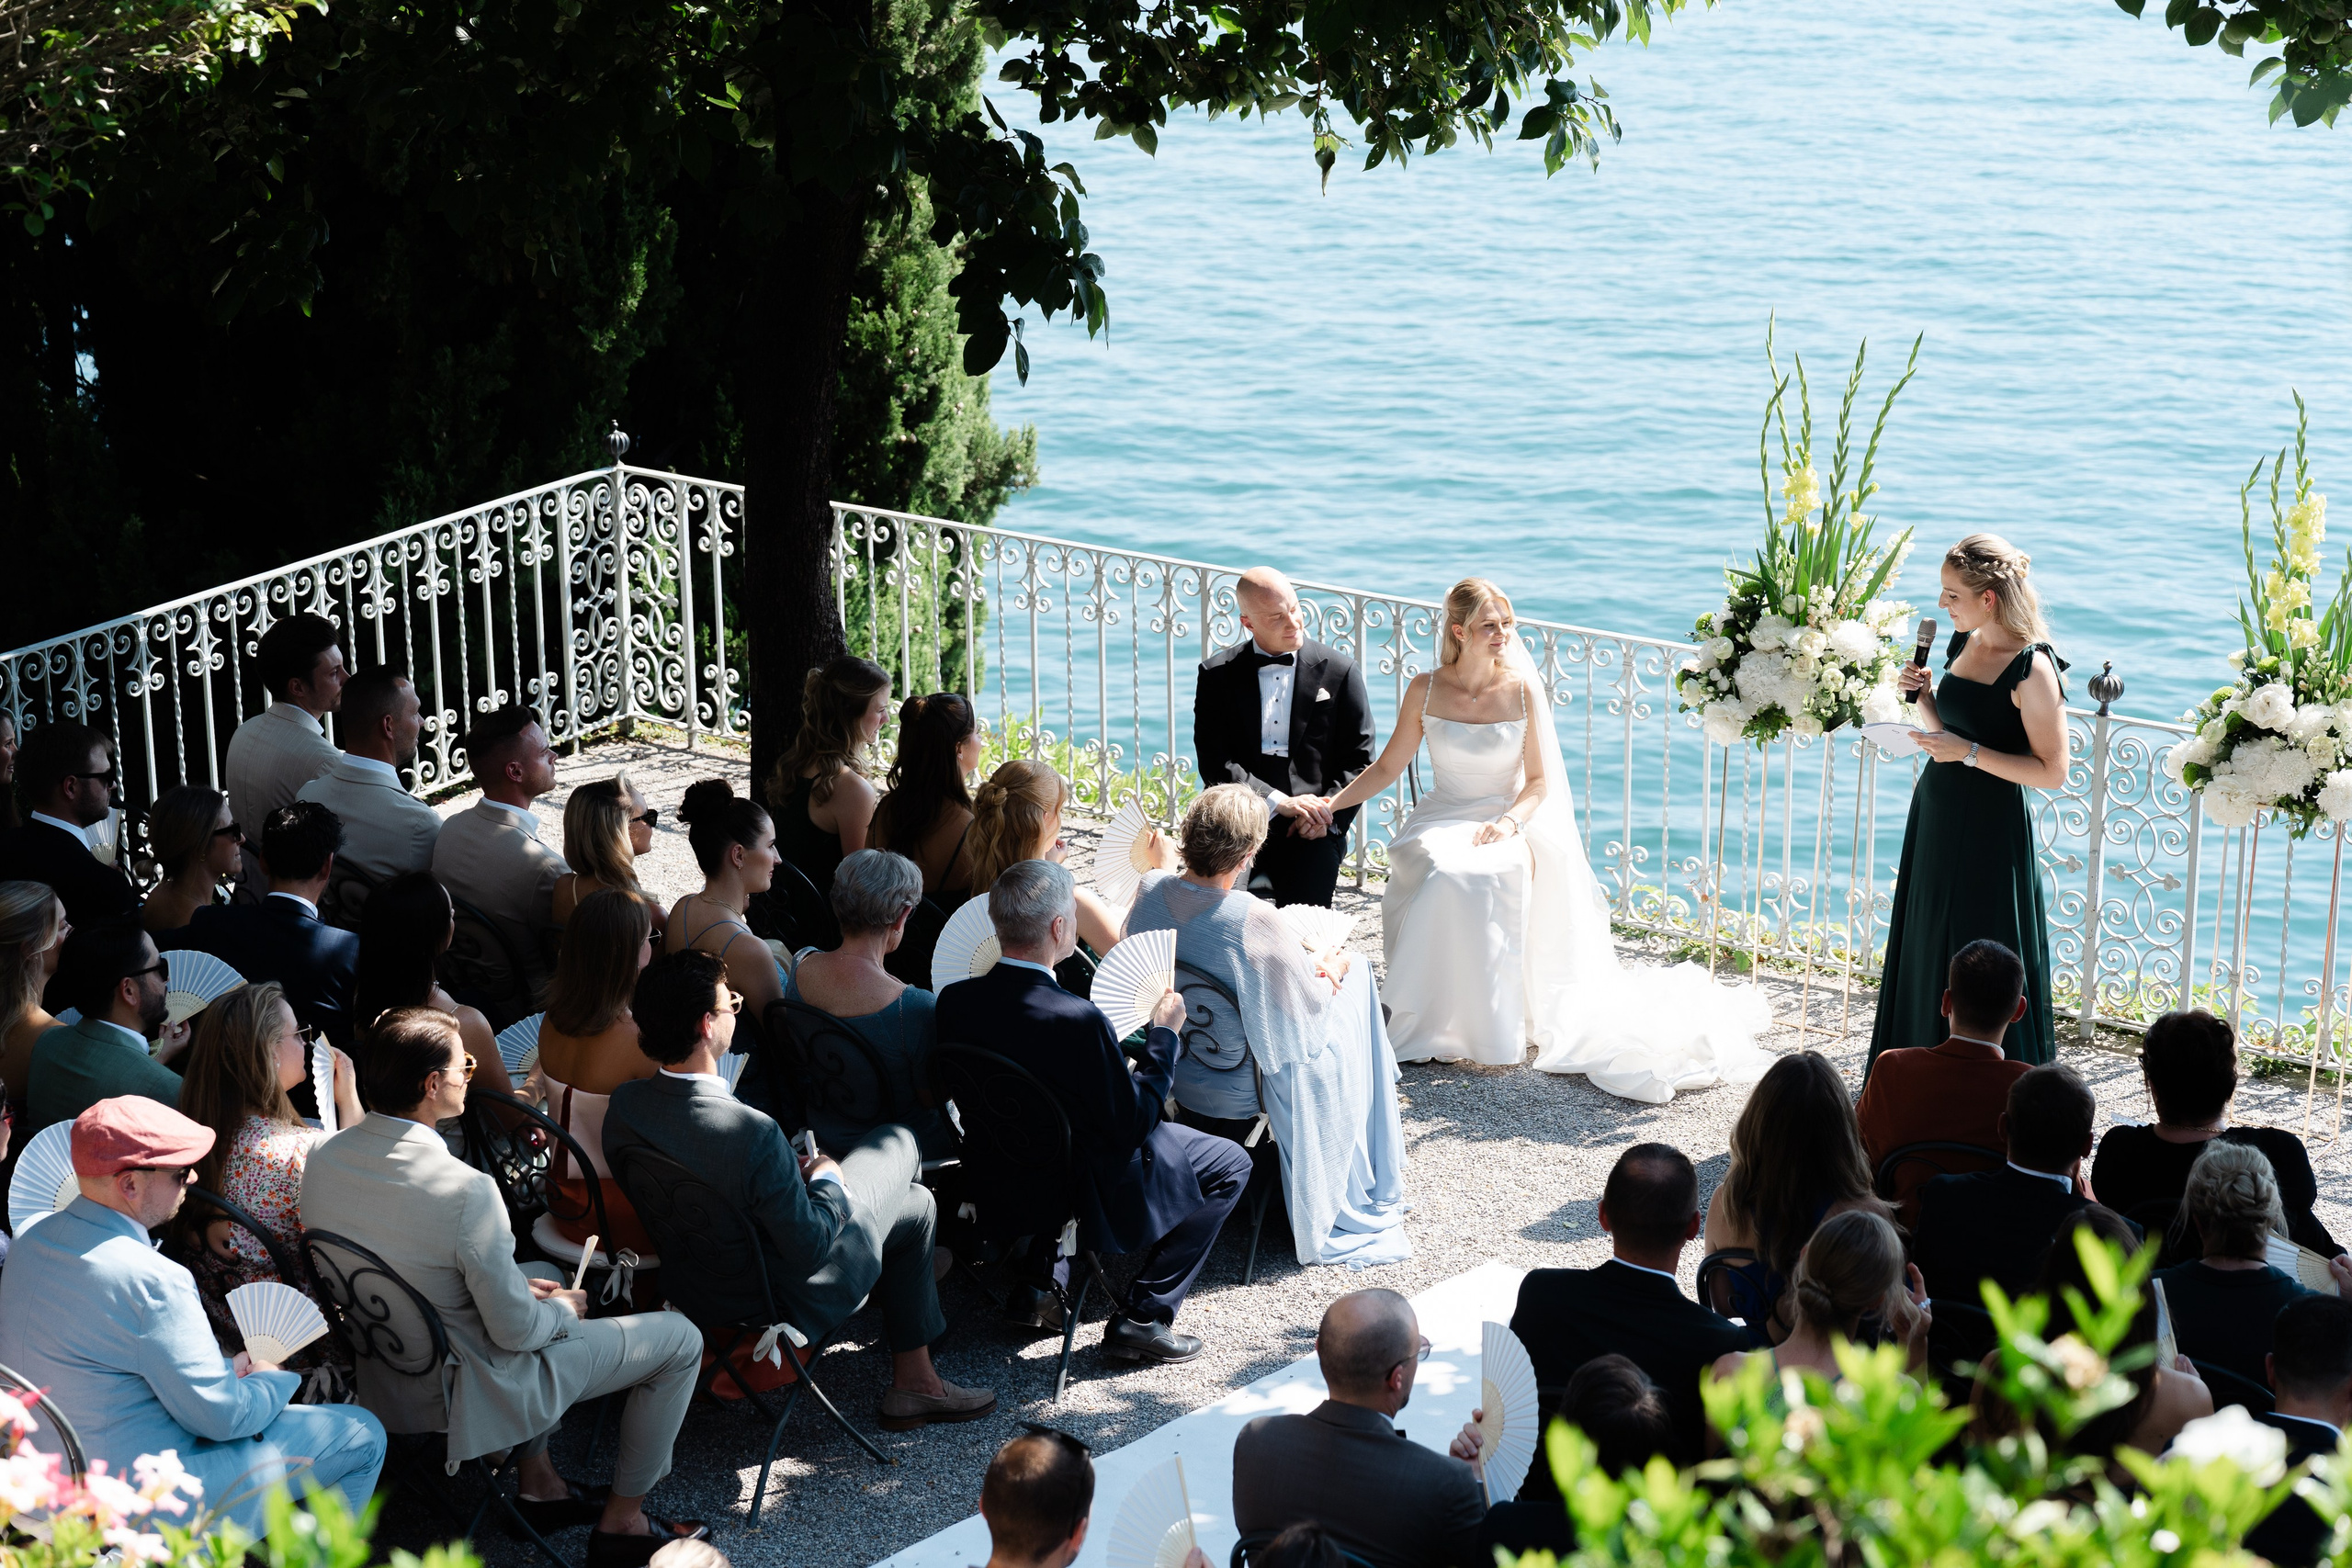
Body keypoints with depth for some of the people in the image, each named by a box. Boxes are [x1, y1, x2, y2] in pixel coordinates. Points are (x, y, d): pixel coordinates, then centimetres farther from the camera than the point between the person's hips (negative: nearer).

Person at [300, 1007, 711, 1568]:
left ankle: (537, 1482, 37)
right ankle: (622, 1522, 22)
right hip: (465, 1391, -8)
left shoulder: (322, 1159, -9)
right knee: (679, 1338, 7)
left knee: (535, 1279, 35)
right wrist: (565, 1309, 0)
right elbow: (516, 1331, -23)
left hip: (382, 1380, 8)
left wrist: (519, 1287, 10)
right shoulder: (465, 1190, -32)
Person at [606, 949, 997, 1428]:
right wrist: (827, 1180, -8)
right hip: (775, 1306, -7)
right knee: (914, 1207, 16)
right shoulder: (754, 1136, -37)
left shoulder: (623, 1105, -16)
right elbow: (809, 1250, -27)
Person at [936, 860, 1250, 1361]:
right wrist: (1162, 1035, -10)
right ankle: (1142, 1316, 10)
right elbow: (1132, 1124, -21)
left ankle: (1038, 1283, 28)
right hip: (1086, 1197, -6)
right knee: (1230, 1164, 12)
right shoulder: (1077, 1020, -33)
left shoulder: (954, 1000, -14)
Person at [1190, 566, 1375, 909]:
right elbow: (1214, 762, -1)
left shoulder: (1339, 671, 7)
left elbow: (1359, 762, 7)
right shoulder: (1217, 674, 7)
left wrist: (1326, 815, -10)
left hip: (1311, 829, 0)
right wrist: (1279, 802, -14)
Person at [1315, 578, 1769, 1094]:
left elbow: (1538, 783, 3)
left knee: (1495, 875, -36)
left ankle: (1490, 1025, -21)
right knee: (1443, 877, -35)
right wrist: (1326, 804, -7)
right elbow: (1387, 767, 6)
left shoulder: (1524, 692, 0)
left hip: (1506, 823, -1)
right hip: (1443, 819, 1)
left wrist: (1510, 822, -17)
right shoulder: (1425, 691, 1)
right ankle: (1434, 1026, -21)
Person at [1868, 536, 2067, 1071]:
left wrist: (1970, 752, -22)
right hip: (1936, 819, 9)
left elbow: (2052, 771, -18)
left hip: (1989, 831, -9)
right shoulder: (1964, 641, 6)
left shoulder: (2032, 669, -18)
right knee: (1925, 961, 17)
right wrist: (1921, 692, -1)